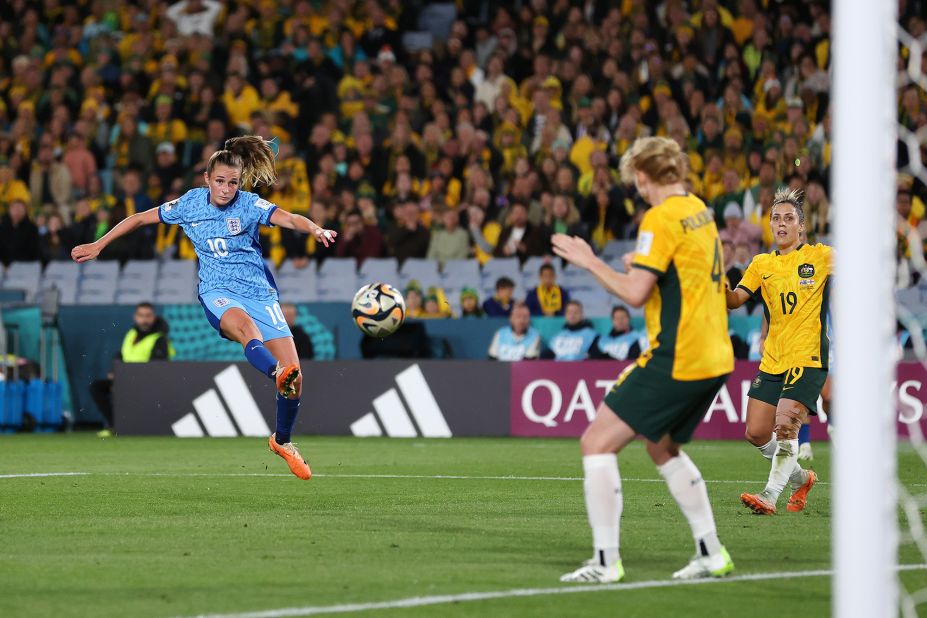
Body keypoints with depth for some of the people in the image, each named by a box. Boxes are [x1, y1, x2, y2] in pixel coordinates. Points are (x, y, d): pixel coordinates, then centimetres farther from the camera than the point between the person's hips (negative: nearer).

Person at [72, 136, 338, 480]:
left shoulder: (249, 204, -2)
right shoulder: (191, 203, 3)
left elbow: (288, 218, -20)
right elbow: (141, 219, 14)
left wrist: (314, 229, -41)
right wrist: (98, 245, 16)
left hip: (259, 291, 1)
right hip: (217, 291, -1)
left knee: (294, 374, -9)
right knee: (244, 324, -40)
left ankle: (282, 441, 18)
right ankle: (279, 375, -72)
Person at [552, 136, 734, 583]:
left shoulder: (662, 218, -13)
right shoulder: (700, 212, 13)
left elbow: (635, 293, -19)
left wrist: (590, 262, -7)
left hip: (675, 359, -9)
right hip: (714, 358, 9)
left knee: (597, 443, -6)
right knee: (662, 447, 26)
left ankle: (606, 561, -11)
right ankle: (711, 554, 25)